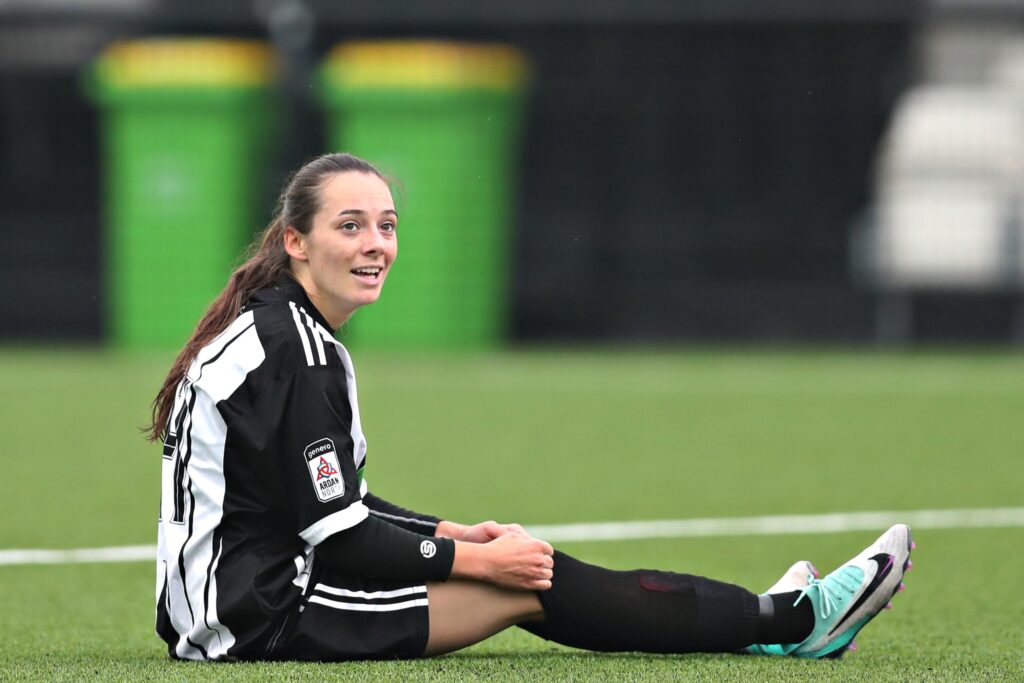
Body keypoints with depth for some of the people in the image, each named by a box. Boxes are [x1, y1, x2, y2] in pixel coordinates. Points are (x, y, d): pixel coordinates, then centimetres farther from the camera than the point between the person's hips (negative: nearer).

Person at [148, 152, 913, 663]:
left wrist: (454, 534, 10)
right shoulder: (297, 354, -19)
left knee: (509, 559, 12)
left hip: (228, 604, 10)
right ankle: (797, 619, 5)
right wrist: (475, 558, -10)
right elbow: (335, 534, -20)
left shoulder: (275, 328, 13)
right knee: (532, 584, -4)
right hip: (266, 615, -10)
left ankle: (753, 621, 20)